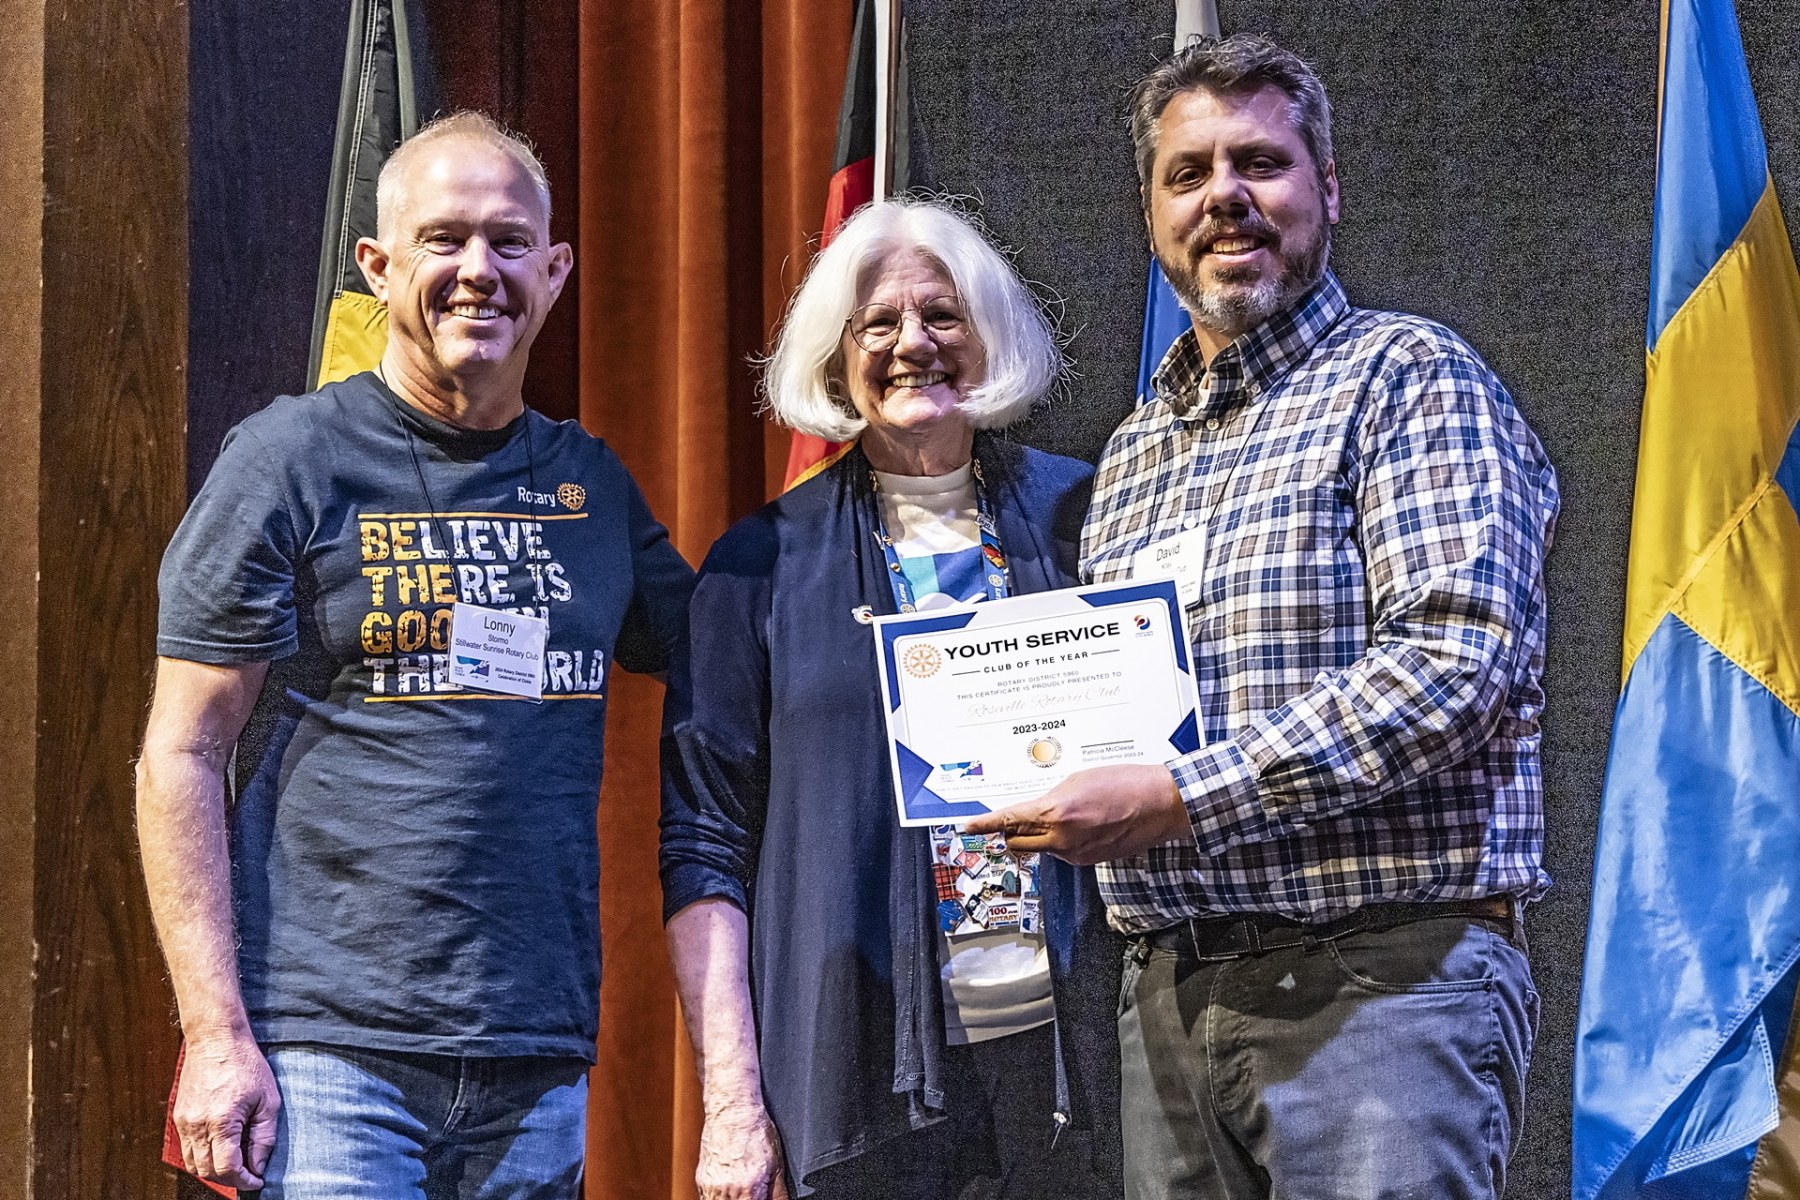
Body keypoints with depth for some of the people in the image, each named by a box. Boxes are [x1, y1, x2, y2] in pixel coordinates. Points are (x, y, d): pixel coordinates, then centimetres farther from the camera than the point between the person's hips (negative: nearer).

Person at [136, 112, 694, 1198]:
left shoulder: (591, 484, 13)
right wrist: (216, 1034, -11)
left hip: (541, 1065, 5)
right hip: (328, 1058, -4)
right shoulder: (292, 459, -1)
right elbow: (183, 757, -4)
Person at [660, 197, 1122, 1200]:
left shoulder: (1078, 519, 8)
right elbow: (706, 846, 3)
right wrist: (732, 1100, -4)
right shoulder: (766, 564, 5)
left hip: (1070, 1048, 1)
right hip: (868, 1070, -1)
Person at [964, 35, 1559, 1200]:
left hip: (1376, 980, -6)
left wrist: (1175, 800, -19)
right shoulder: (1133, 453, 19)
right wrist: (1063, 788, 2)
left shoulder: (1408, 378, -3)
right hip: (1170, 993, 7)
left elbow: (1462, 660, -17)